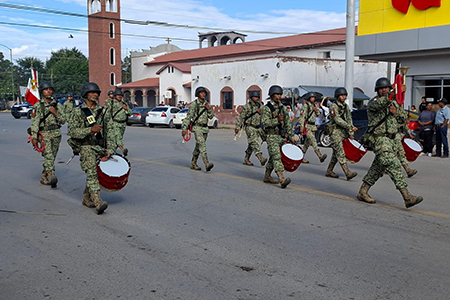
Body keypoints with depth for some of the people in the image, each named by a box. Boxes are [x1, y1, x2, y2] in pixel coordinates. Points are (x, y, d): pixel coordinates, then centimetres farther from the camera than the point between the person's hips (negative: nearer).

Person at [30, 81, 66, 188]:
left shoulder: (58, 105, 10)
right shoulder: (38, 106, 0)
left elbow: (63, 121, 9)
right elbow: (34, 122, -4)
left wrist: (55, 113, -8)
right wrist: (34, 137, -11)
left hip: (56, 134, 4)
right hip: (44, 134, -4)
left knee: (52, 157, 8)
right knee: (48, 155, -19)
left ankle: (44, 177, 22)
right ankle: (52, 176, -32)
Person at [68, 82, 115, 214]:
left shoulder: (103, 112, 11)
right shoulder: (78, 112, -1)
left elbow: (108, 133, 10)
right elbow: (72, 131, -9)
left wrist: (109, 150, 0)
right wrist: (90, 130, -21)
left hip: (100, 147, 5)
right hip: (86, 147, -5)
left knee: (98, 174, 8)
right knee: (92, 173, -17)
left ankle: (86, 198, 27)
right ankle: (98, 202, -25)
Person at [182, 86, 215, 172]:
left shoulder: (207, 104, 10)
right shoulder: (194, 104, -8)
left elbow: (211, 116, 11)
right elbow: (188, 117, -11)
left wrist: (209, 109, -8)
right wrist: (184, 129, -16)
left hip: (205, 128, 7)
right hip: (197, 128, -6)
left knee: (198, 147, 13)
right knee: (202, 145, -19)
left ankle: (193, 164, 24)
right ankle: (207, 164, -28)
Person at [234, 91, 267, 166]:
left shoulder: (260, 106, 11)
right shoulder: (247, 106, -7)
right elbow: (241, 117, -6)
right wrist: (237, 127, -9)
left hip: (257, 128, 7)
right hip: (250, 127, -7)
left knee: (251, 145, 10)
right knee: (254, 143, -16)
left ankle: (246, 160, 19)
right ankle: (261, 159, -27)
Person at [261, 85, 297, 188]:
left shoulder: (283, 108, 13)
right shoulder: (267, 108, -7)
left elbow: (287, 122, 18)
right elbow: (265, 122, -18)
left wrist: (291, 135, 14)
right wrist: (277, 120, -30)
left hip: (281, 136, 7)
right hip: (271, 136, -7)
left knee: (273, 157, 14)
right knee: (276, 157, -16)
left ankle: (267, 176, 26)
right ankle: (282, 179, -26)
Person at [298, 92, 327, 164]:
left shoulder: (314, 105, 16)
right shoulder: (306, 105, -7)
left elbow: (318, 115, 22)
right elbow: (302, 116, -11)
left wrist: (317, 110, -1)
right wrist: (302, 127, -17)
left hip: (313, 126, 8)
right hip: (307, 125, -8)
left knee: (308, 142, 9)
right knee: (313, 140, -18)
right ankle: (320, 156, -29)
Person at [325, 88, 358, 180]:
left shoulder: (346, 107, 15)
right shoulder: (334, 107, -9)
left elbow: (349, 120, 15)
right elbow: (338, 120, -18)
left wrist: (351, 133, 6)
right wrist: (350, 127, -23)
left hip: (343, 132, 8)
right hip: (335, 132, -8)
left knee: (336, 153, 11)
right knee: (340, 153, -13)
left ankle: (329, 171, 20)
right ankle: (348, 173, -20)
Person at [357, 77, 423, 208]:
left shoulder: (394, 103, 17)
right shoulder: (373, 102, -6)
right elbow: (378, 105, -30)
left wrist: (395, 113, -6)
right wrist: (391, 95, -48)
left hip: (390, 139, 8)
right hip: (379, 139, -8)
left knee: (378, 167, 11)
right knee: (393, 166, -16)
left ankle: (362, 192, 21)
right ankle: (407, 197, -20)